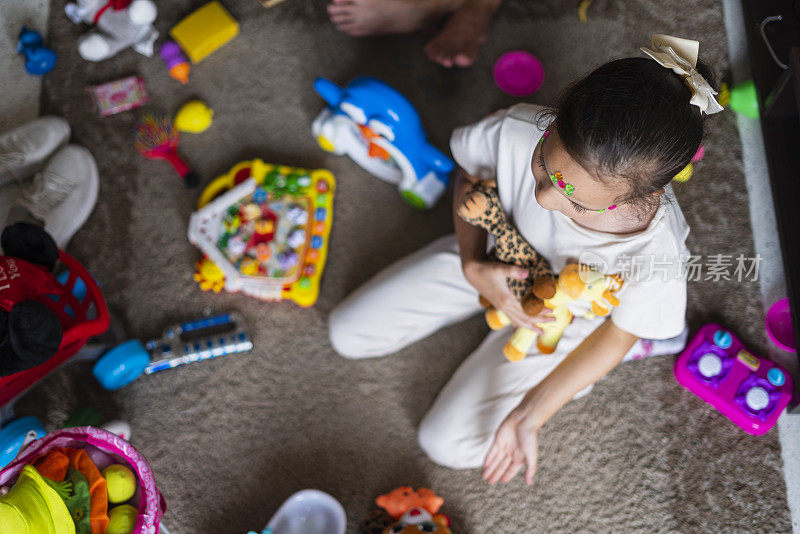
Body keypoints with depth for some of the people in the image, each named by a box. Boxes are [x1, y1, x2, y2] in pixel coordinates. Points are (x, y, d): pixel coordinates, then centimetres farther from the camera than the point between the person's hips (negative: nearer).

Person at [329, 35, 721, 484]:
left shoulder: (656, 253, -43)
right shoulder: (514, 133, -38)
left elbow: (615, 335, -21)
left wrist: (529, 415, -25)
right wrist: (473, 267, -26)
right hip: (501, 259, 4)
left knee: (450, 443, -1)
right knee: (348, 333, 6)